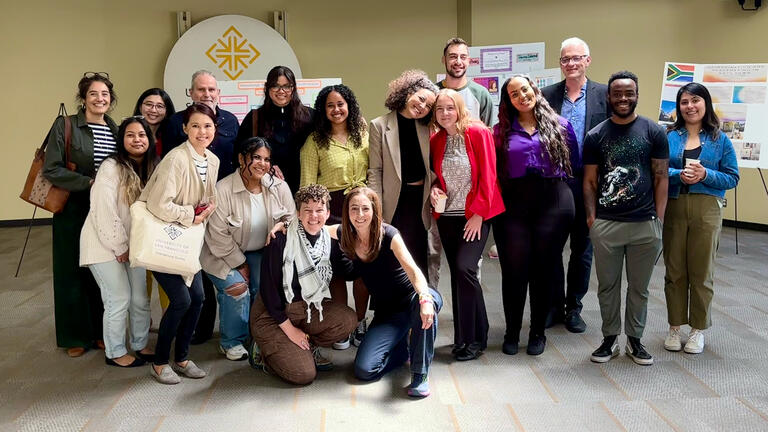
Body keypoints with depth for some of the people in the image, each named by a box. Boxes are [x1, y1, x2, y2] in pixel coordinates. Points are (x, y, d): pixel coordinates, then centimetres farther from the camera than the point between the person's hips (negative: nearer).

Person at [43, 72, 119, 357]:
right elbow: (51, 170, -13)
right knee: (73, 272, 5)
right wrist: (90, 183, -19)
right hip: (74, 210, -4)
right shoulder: (65, 126, -7)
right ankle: (76, 336, 18)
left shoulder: (116, 130, 7)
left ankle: (100, 330, 23)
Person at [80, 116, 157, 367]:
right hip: (105, 244, -6)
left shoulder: (149, 170, 6)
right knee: (119, 299, -4)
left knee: (140, 298, 8)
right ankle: (115, 353, 13)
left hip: (132, 245, 6)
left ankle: (141, 345, 26)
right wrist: (119, 247, -15)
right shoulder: (111, 168, -15)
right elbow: (104, 211, -19)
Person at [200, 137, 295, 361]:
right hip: (225, 254, -3)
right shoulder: (223, 189, -21)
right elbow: (218, 235, -19)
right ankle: (231, 342, 4)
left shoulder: (279, 187, -8)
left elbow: (292, 217, 0)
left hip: (259, 252, 4)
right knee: (237, 288, -21)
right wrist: (240, 264, -14)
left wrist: (280, 226, -25)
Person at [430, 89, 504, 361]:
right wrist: (434, 188, -4)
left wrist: (478, 213, -13)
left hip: (476, 214, -5)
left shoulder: (478, 133, -7)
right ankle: (463, 337, 18)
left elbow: (488, 175, -9)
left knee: (465, 268, -17)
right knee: (457, 274, 7)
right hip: (447, 215, 5)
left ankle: (474, 338, -2)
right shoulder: (435, 140, 7)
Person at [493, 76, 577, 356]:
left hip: (553, 200, 0)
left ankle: (538, 332, 21)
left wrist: (555, 183, 4)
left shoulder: (560, 125, 8)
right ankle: (512, 332, 16)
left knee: (544, 270, 6)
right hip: (513, 204, 0)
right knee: (514, 270, 0)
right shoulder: (502, 131, 9)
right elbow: (494, 170, 7)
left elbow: (573, 163, 11)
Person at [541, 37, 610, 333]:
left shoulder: (604, 94, 1)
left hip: (588, 183, -1)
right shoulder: (547, 95, 5)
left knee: (582, 249, 9)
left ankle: (574, 308, 24)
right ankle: (554, 306, 23)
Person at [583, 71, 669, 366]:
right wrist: (591, 218, -3)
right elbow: (589, 181, 5)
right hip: (605, 225, 0)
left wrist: (659, 220, -3)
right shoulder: (596, 136, 4)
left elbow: (661, 178, 3)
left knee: (639, 287, 11)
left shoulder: (653, 132, 3)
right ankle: (610, 338, 25)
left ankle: (635, 339, 27)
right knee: (607, 286, 10)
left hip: (645, 224, 0)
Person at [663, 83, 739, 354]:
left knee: (702, 271, 6)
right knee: (674, 270, 7)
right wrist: (679, 176, -19)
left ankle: (698, 329, 20)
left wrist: (705, 175, -16)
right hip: (673, 208, 1)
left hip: (706, 210, -1)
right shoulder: (669, 136, 5)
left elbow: (732, 178, 0)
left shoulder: (720, 140, 4)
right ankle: (675, 326, 20)